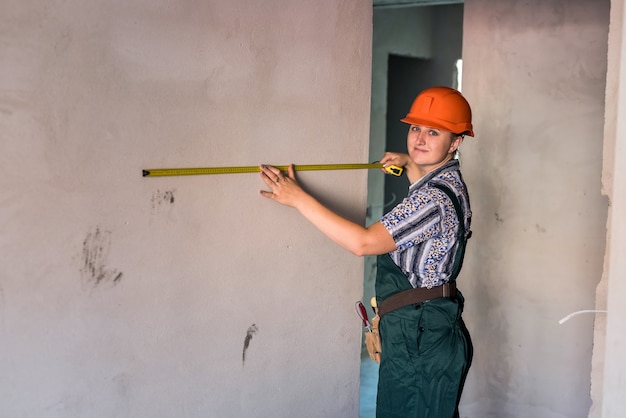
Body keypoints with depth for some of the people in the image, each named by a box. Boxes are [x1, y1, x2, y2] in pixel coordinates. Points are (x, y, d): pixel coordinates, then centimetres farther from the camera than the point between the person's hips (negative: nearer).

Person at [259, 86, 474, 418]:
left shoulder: (436, 198, -21)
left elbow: (363, 242, -28)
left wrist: (299, 198, -25)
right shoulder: (447, 182, 12)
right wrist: (409, 164, 27)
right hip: (426, 333, 11)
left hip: (420, 338, -11)